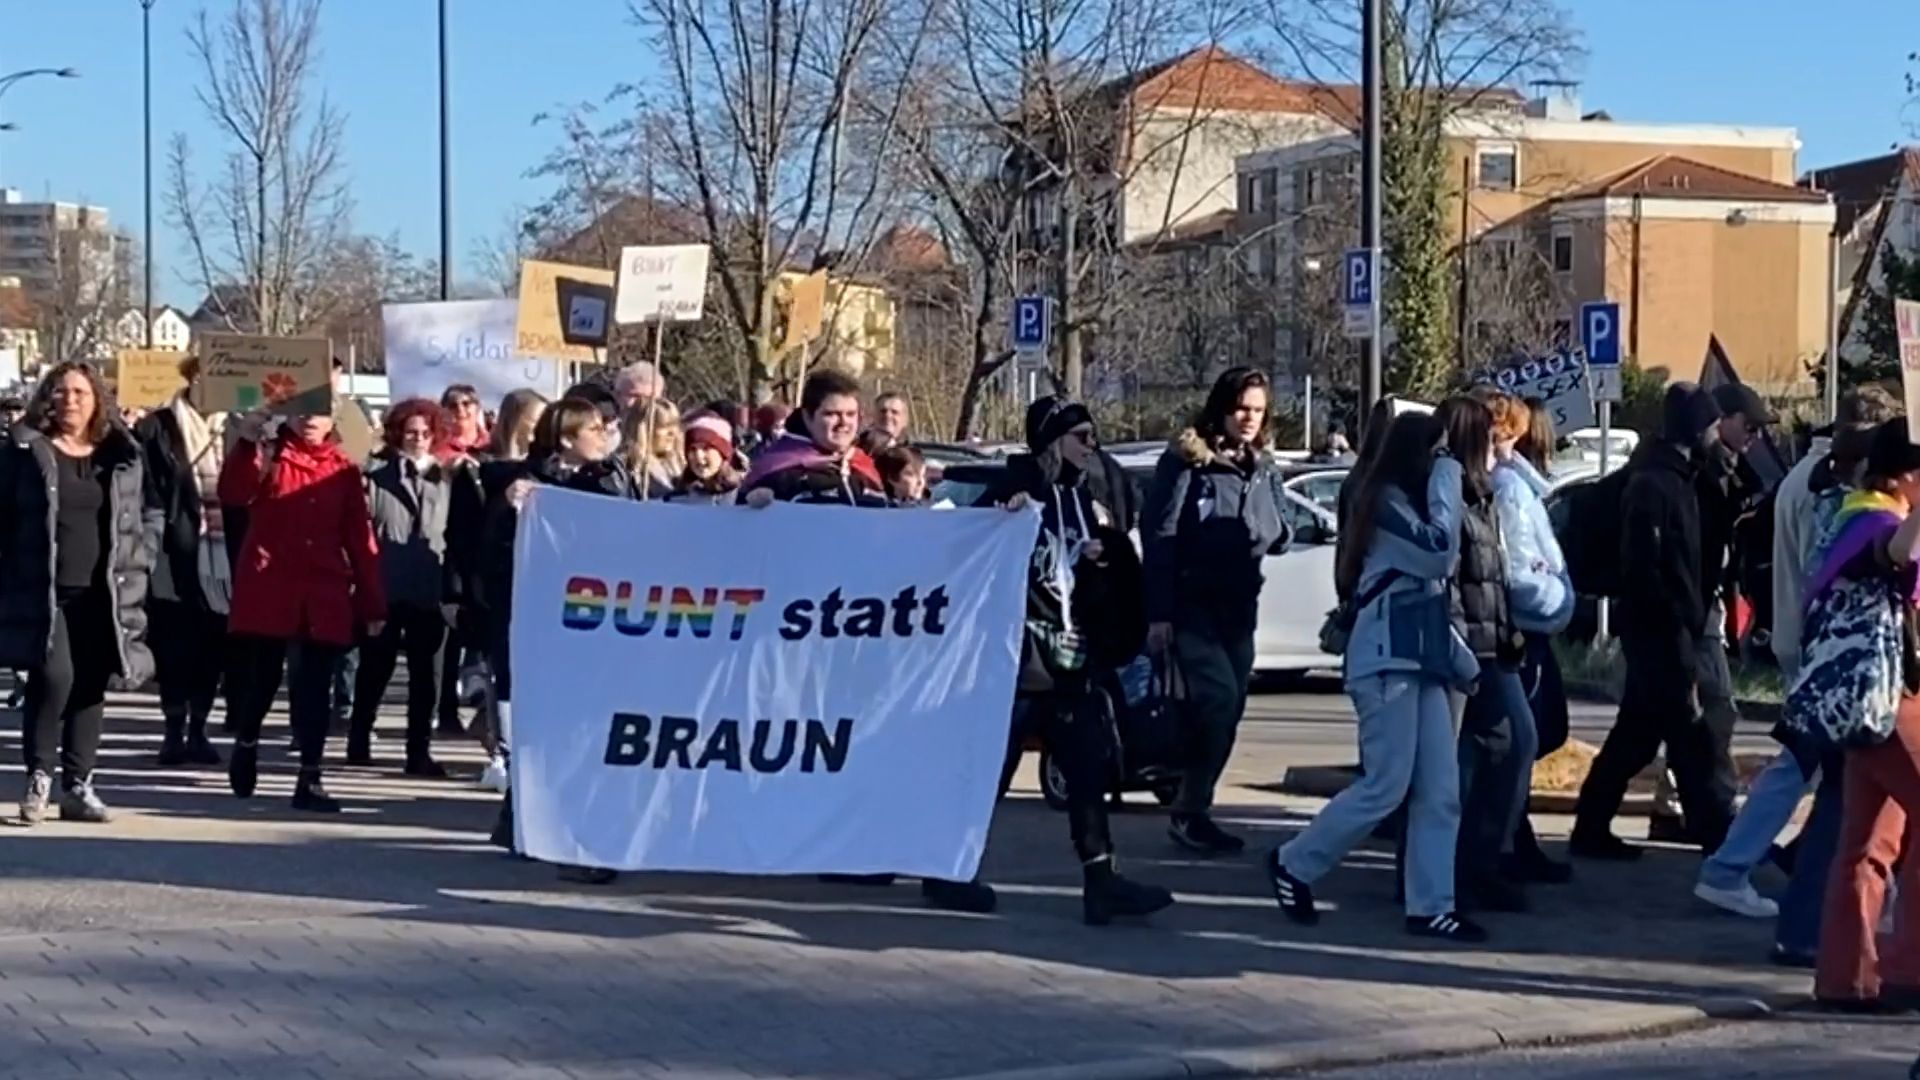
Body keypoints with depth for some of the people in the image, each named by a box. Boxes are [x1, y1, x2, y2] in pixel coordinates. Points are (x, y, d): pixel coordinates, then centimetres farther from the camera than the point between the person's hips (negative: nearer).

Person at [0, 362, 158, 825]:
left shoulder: (122, 457, 10)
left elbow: (149, 517, 16)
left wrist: (136, 565, 5)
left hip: (102, 595, 3)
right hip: (42, 593, -3)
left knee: (90, 687, 5)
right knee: (54, 676, -17)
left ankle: (78, 785, 14)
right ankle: (40, 775, 0)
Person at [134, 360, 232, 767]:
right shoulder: (158, 429, 0)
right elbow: (144, 490, -5)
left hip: (220, 554, 3)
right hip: (177, 554, -3)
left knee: (212, 643, 6)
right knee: (175, 644, -1)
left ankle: (198, 729, 16)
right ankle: (175, 730, 6)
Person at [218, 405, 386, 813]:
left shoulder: (343, 470, 8)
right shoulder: (268, 455, 3)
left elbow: (360, 538, 7)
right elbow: (233, 494, -15)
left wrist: (373, 604, 5)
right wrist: (247, 444, -28)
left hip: (324, 599, 1)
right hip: (267, 591, -1)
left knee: (314, 690, 1)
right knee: (262, 678, 6)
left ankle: (310, 780, 5)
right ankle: (245, 743, 34)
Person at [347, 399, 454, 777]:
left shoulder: (446, 480, 7)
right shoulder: (377, 476, 2)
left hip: (431, 592, 1)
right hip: (385, 590, -1)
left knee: (426, 674, 4)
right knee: (374, 668, 10)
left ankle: (419, 751, 10)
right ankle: (359, 742, 23)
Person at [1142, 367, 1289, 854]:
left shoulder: (1263, 471, 12)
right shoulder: (1185, 462, -6)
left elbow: (1280, 538, 12)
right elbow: (1159, 536, -9)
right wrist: (1158, 614, -14)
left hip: (1239, 608, 6)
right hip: (1191, 605, -6)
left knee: (1227, 711, 6)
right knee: (1218, 700, -17)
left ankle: (1195, 811, 15)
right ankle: (1189, 812, -7)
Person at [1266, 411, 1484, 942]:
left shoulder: (1411, 503, 22)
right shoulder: (1386, 501, -8)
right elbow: (1439, 554, -21)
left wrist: (1463, 659, 14)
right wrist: (1445, 482, -12)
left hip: (1423, 660, 9)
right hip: (1388, 660, -9)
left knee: (1441, 791, 1)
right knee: (1386, 787, -9)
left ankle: (1431, 906, 1)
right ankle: (1294, 863, 6)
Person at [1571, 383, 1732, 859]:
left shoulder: (1675, 479, 15)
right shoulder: (1653, 484, -15)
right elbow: (1643, 568, -20)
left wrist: (1689, 621, 12)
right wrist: (1678, 625, -18)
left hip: (1669, 633, 10)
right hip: (1659, 634, -10)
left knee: (1636, 735, 12)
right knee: (1689, 738, -5)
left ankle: (1592, 829, 17)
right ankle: (1717, 834, 0)